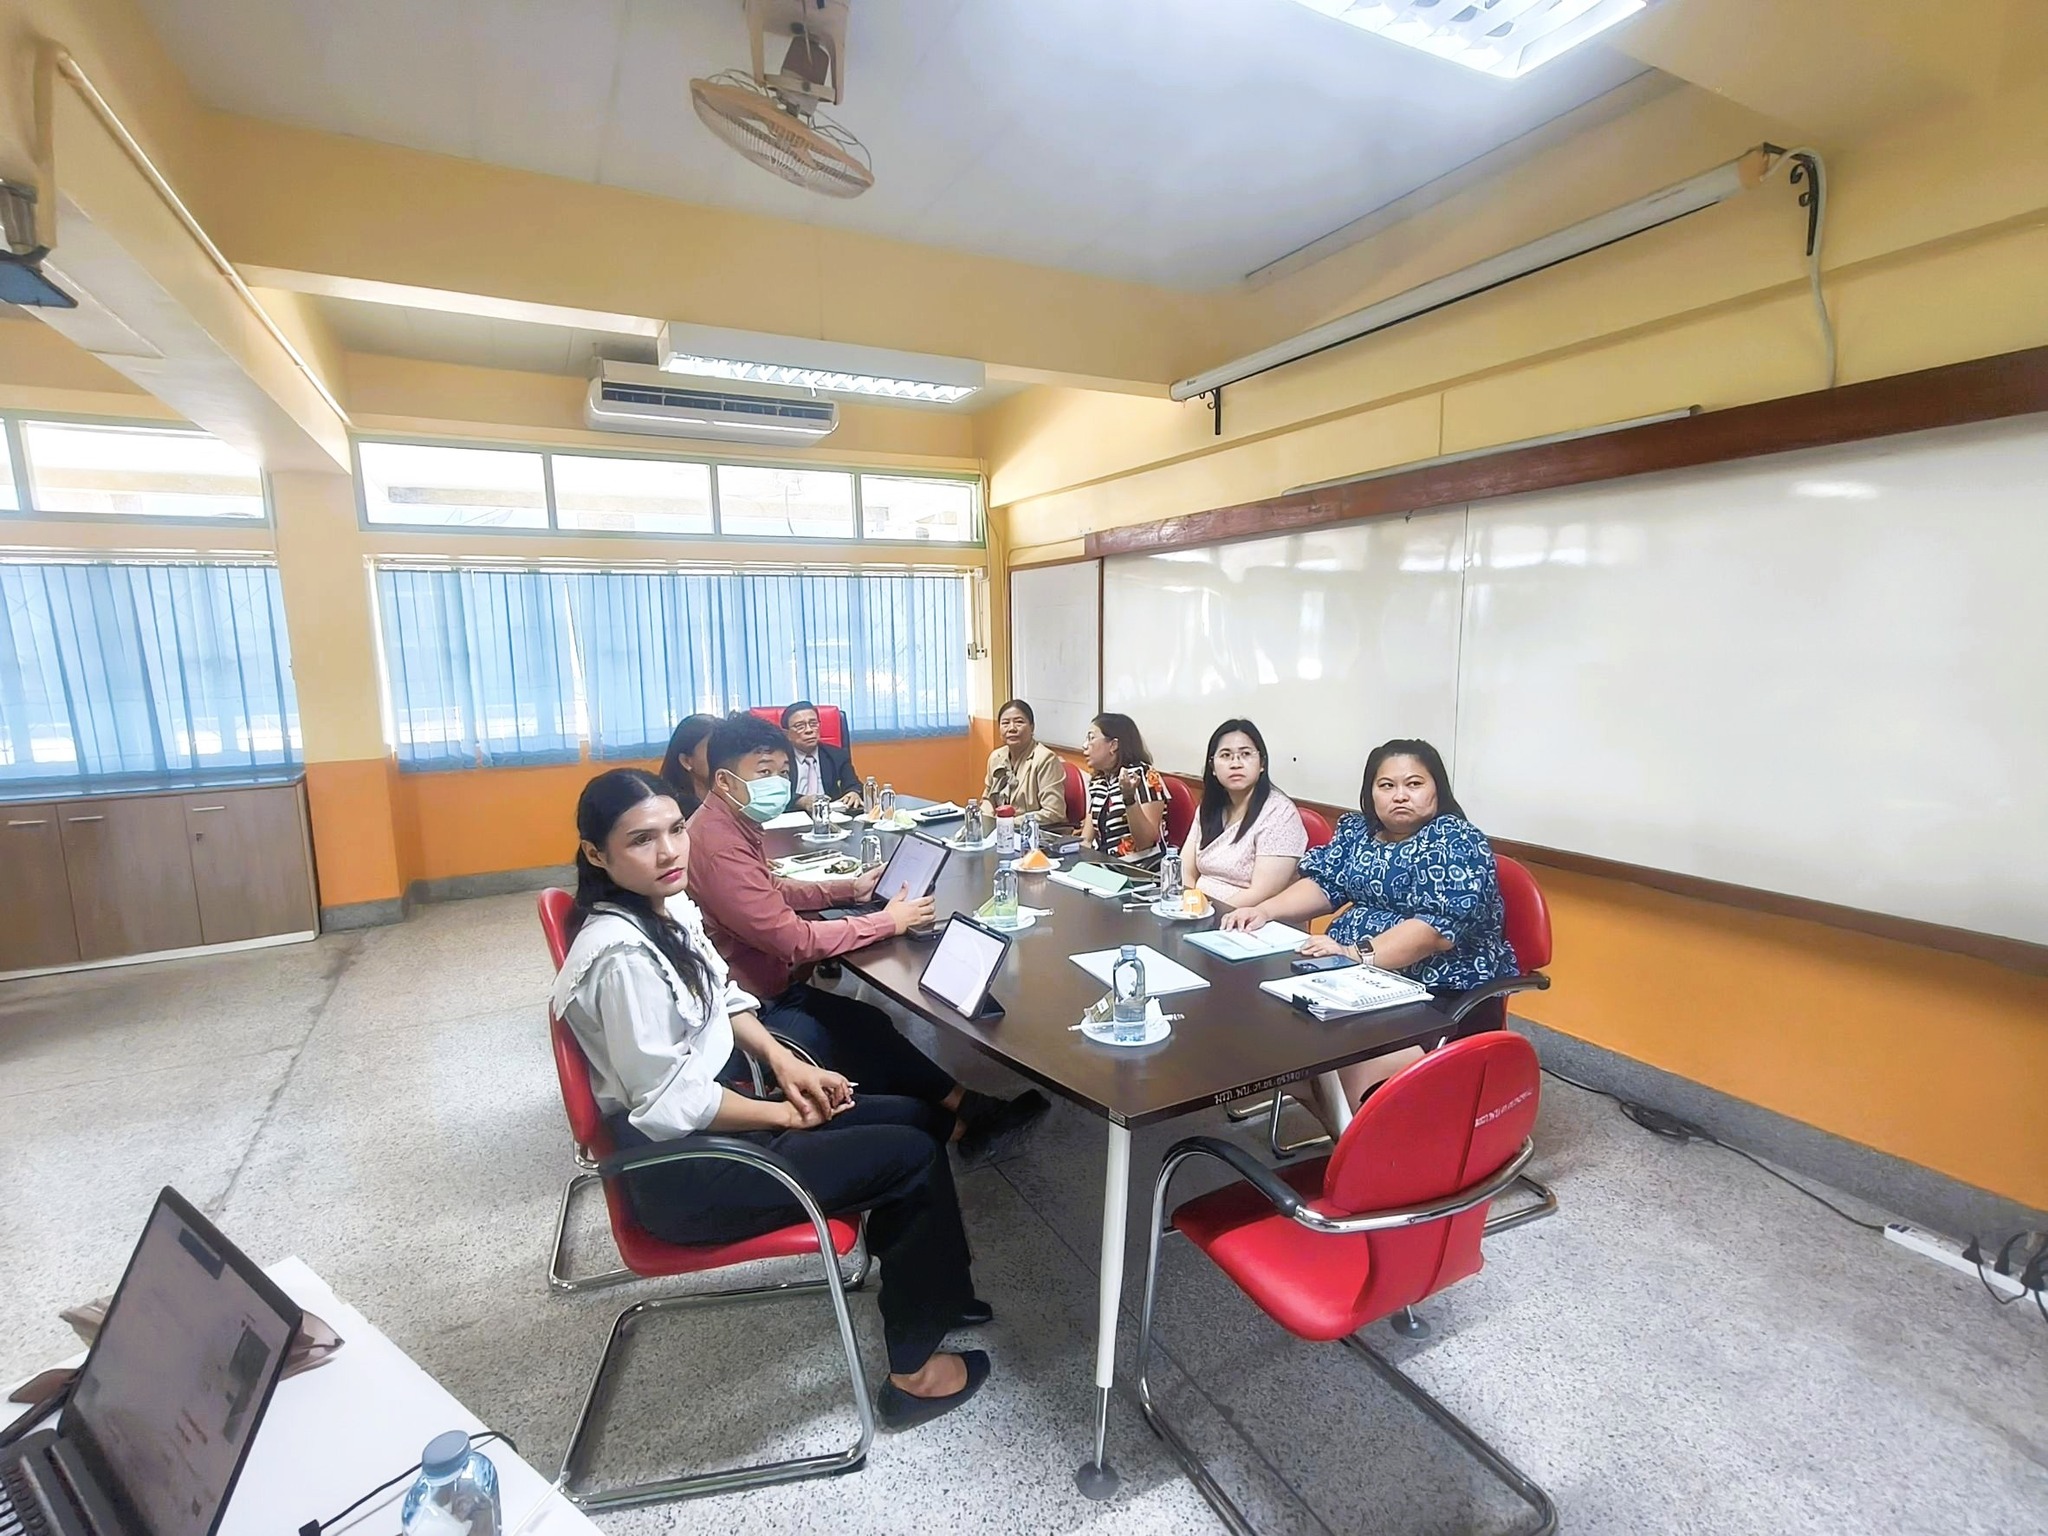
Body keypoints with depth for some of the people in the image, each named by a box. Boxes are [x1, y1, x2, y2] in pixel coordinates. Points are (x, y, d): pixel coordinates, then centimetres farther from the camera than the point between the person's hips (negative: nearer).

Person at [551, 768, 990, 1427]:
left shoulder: (670, 906, -1)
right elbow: (671, 1102, -25)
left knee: (918, 1118, 7)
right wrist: (786, 1113, -13)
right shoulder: (622, 956, -28)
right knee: (914, 1158, -6)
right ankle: (914, 1373, 13)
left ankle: (931, 1289, 30)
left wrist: (784, 1061, -1)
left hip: (717, 1109, 9)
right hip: (680, 1171, -8)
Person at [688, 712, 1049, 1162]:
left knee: (869, 1024, 2)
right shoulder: (717, 843, -28)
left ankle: (966, 1110, 7)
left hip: (773, 986, 9)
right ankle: (962, 1119, 10)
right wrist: (887, 922, -21)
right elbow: (792, 938, -29)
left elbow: (771, 891, 17)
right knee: (866, 1050, -6)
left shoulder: (734, 824, 3)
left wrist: (849, 887, 6)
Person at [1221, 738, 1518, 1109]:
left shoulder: (1457, 843, -13)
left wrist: (1357, 953, -34)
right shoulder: (1357, 830, 8)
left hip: (1445, 995, -7)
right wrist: (1264, 910, -11)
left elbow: (1438, 927, -24)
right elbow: (1324, 884, 7)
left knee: (1355, 1071, -28)